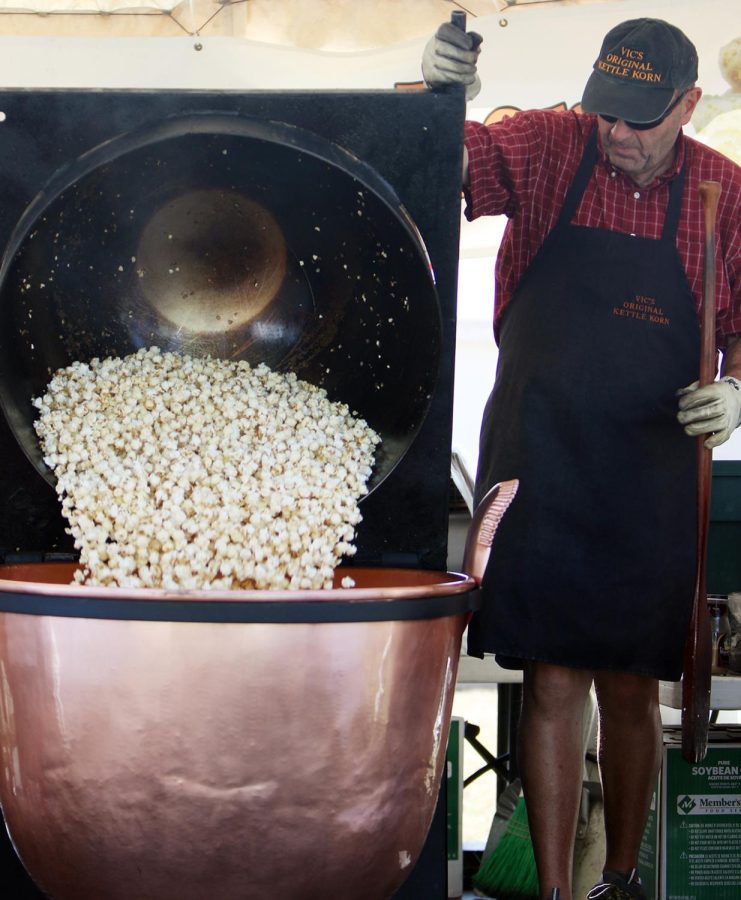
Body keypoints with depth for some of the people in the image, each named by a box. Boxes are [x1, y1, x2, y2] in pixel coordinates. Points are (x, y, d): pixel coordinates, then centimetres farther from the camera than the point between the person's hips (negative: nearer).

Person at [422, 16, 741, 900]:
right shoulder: (546, 148, 0)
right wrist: (443, 95, -33)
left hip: (651, 478, 1)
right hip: (537, 462, -1)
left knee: (631, 692, 10)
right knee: (552, 683, -1)